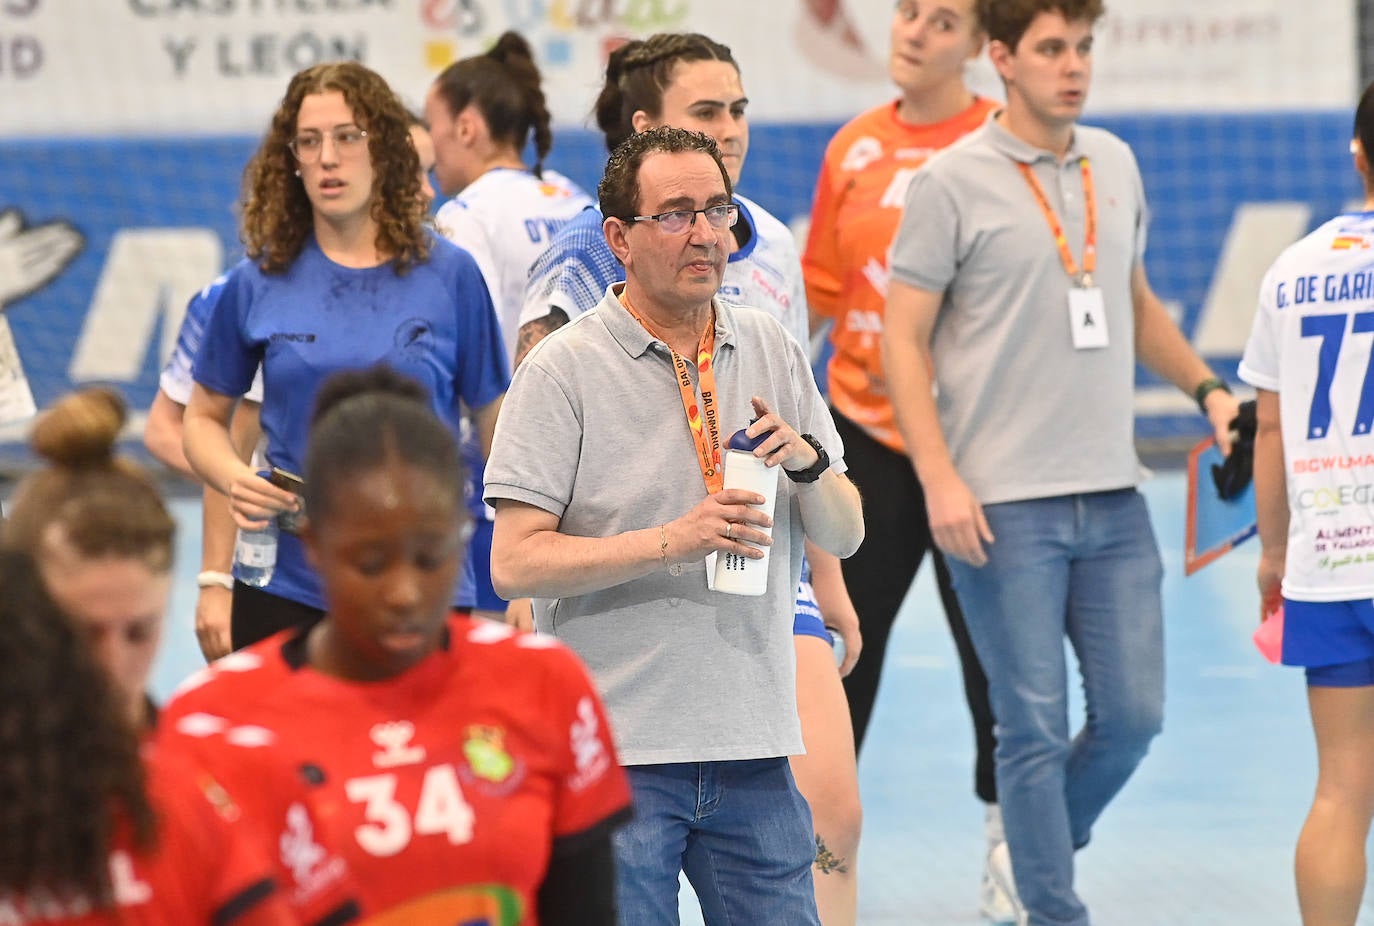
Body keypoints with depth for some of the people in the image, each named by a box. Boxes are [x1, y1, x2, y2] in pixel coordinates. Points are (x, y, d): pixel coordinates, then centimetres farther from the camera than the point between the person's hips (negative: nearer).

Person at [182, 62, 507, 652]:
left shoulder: (448, 275, 0)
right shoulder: (257, 282, 2)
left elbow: (495, 425, 4)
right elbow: (204, 418, 13)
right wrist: (235, 479, -9)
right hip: (285, 590, 1)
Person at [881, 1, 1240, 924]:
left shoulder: (1115, 163, 11)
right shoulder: (954, 182, -6)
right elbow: (904, 339, -5)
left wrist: (1208, 387, 11)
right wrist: (940, 480, -14)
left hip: (1113, 497, 5)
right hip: (1003, 504, -5)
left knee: (1134, 713, 6)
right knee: (1037, 726, -2)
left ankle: (1034, 852, 29)